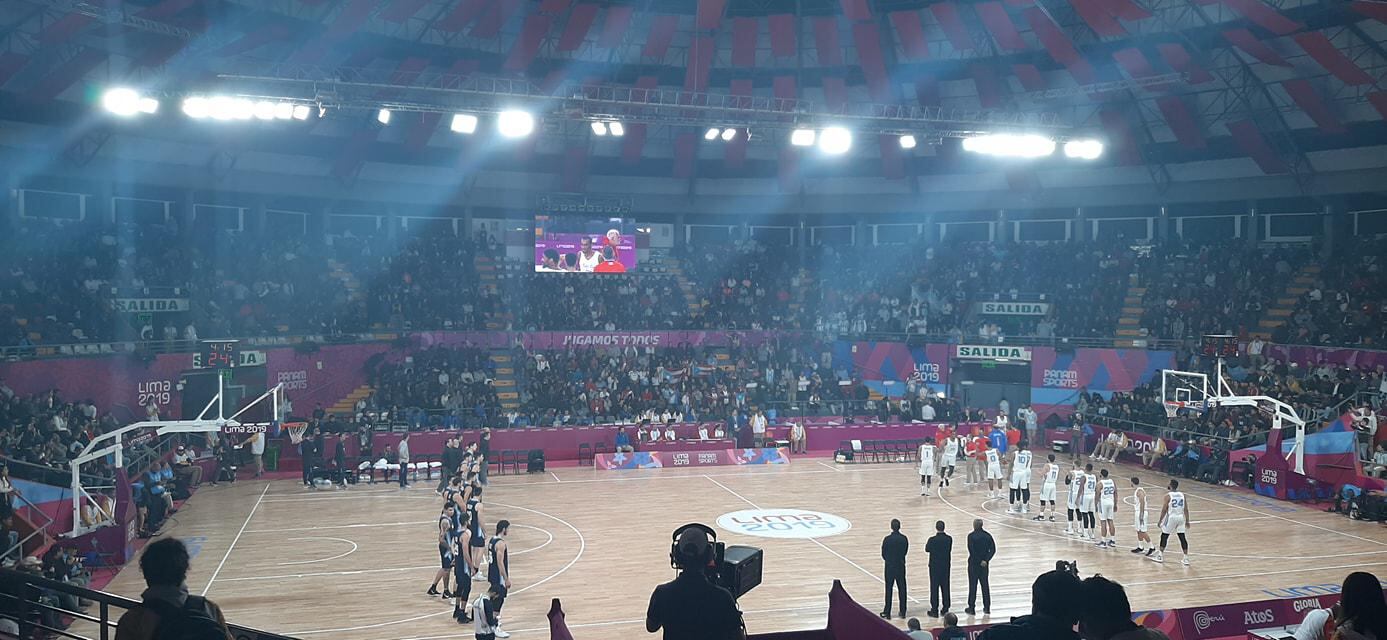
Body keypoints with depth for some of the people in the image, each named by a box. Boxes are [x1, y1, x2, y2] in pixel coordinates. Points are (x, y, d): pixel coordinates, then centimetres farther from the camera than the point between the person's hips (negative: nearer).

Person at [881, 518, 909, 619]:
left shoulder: (887, 539, -15)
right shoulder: (904, 538, -6)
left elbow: (883, 554, -6)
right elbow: (906, 551, 4)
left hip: (890, 566, -3)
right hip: (901, 566, 3)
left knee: (888, 589, 4)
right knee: (902, 589, 11)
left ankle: (887, 612, 7)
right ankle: (903, 612, 16)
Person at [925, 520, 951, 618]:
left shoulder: (933, 540, -19)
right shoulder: (949, 539, -7)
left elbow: (927, 549, -3)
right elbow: (950, 550, 5)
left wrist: (927, 544, 15)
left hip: (935, 566, -4)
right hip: (946, 566, 4)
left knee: (934, 588, 4)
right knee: (945, 587, 13)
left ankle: (934, 610, 5)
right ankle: (945, 609, 20)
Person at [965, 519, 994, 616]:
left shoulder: (971, 536, -14)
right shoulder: (987, 535, 0)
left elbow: (972, 551, -20)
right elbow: (993, 550, -4)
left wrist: (979, 561, -11)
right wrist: (985, 560, -8)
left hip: (974, 563, -4)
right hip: (984, 564, 4)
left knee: (973, 586, 4)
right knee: (985, 585, 14)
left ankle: (972, 608, 7)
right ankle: (987, 607, 19)